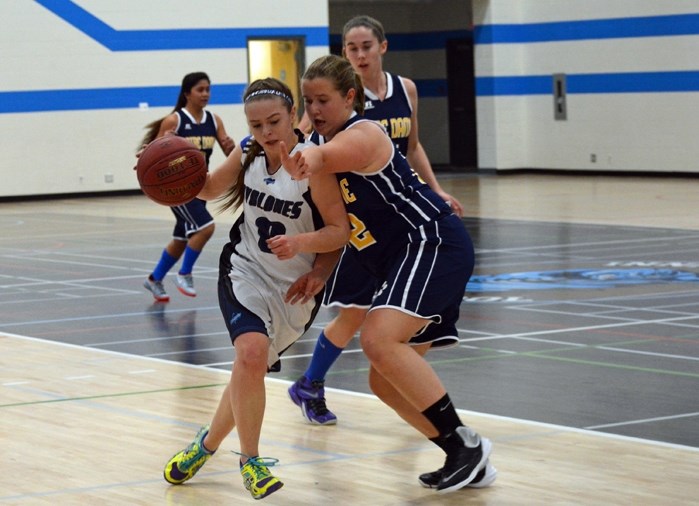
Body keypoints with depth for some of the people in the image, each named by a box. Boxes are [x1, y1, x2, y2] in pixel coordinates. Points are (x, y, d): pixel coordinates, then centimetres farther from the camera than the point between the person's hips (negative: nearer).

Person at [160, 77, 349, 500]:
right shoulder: (249, 152, -6)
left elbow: (341, 230, -20)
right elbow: (210, 188, 12)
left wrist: (300, 243, -38)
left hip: (295, 286, -2)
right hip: (245, 270, 2)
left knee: (252, 367, 5)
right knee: (252, 352, -24)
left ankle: (208, 443, 34)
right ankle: (251, 461, -7)